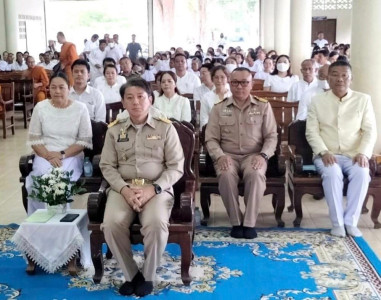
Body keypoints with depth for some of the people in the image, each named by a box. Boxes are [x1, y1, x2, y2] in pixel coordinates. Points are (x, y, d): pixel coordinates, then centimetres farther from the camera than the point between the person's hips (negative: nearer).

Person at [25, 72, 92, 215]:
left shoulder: (80, 108, 1)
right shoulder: (40, 107, 5)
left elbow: (85, 141, -1)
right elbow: (34, 139, 4)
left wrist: (62, 154, -13)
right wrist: (48, 156, -13)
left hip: (72, 156, -1)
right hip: (44, 155, 1)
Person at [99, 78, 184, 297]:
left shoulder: (166, 128, 4)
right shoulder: (114, 130, 10)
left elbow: (176, 167, 0)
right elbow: (107, 166, 6)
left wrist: (153, 189, -14)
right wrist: (124, 189, -12)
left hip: (157, 189, -2)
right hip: (123, 188, 2)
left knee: (156, 224, -32)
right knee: (112, 225, -28)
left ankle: (148, 276, -5)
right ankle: (131, 274, -4)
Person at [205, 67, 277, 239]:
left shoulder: (263, 106, 9)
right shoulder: (219, 108, 9)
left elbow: (271, 136, 5)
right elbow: (211, 138, 4)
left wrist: (263, 155, -14)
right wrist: (220, 156, -15)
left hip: (253, 155, 0)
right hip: (228, 155, 0)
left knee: (256, 174, -35)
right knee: (226, 175, -34)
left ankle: (249, 223, -22)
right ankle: (236, 222, -18)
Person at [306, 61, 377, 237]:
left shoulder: (363, 100, 9)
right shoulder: (318, 101, 8)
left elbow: (370, 130, 4)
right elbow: (311, 131, 1)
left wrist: (363, 153, -13)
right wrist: (323, 152, -16)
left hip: (353, 155, 1)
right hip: (327, 155, 0)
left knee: (362, 173, -32)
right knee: (332, 173, -33)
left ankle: (351, 221, -20)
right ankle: (337, 223, -22)